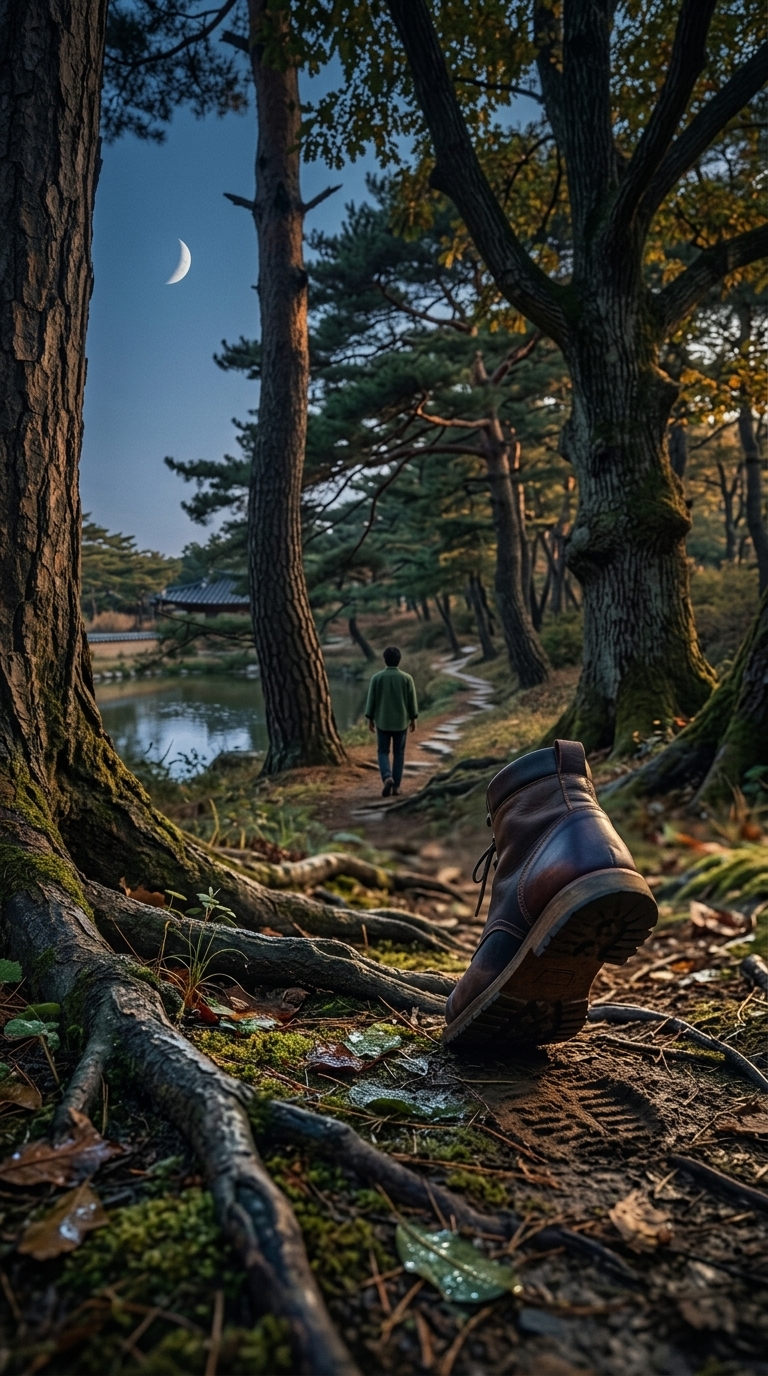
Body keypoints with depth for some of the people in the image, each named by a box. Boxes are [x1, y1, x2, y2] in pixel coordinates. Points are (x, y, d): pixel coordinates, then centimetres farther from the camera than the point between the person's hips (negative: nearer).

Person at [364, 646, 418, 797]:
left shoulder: (377, 677, -6)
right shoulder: (406, 678, -6)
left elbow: (371, 700, -3)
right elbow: (412, 701, -1)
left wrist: (370, 719, 7)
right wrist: (413, 719, 10)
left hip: (382, 721, 0)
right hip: (401, 722, 1)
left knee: (383, 752, 9)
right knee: (399, 753, 11)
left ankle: (387, 777, -15)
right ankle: (396, 785, 11)